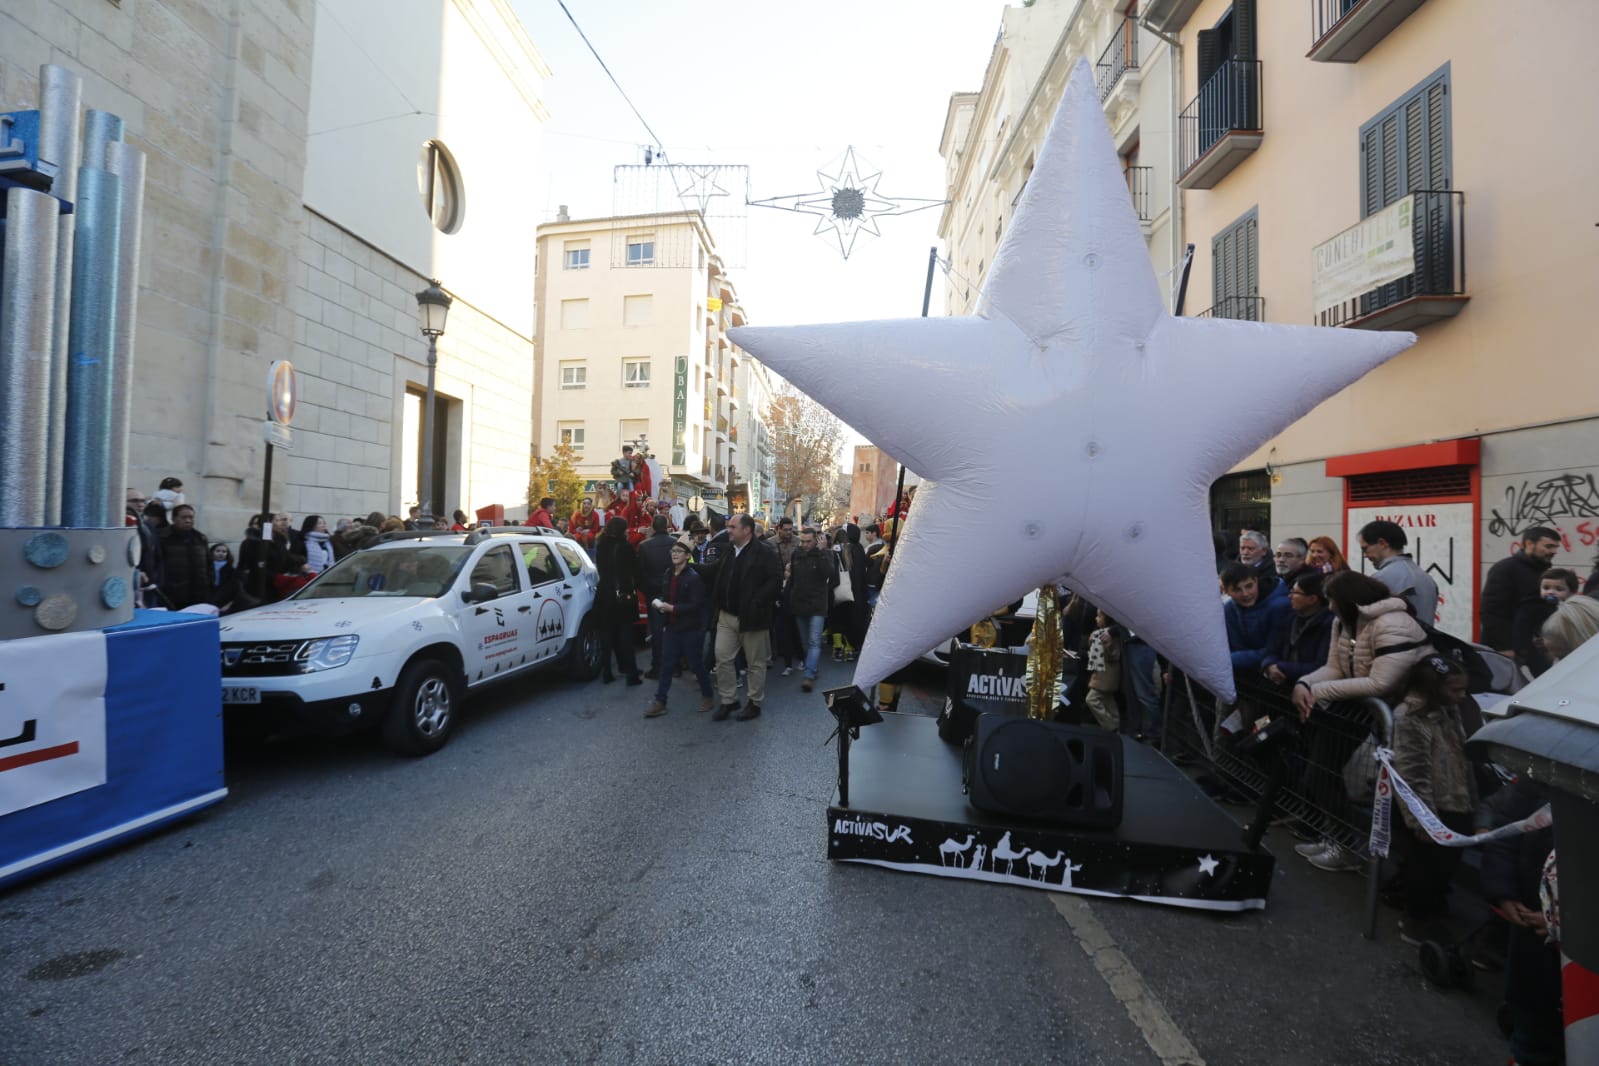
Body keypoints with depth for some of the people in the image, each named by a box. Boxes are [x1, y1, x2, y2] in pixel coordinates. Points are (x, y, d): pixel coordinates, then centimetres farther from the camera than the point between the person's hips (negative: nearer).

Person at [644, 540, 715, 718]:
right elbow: (662, 595, 17)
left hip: (691, 629, -6)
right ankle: (660, 702, 15)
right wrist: (657, 603, -5)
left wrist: (672, 608, -22)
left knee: (696, 664, 7)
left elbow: (696, 605, -20)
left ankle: (708, 695, 27)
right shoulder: (667, 575, 5)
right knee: (665, 665, 7)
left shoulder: (694, 577, -15)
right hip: (671, 627, 6)